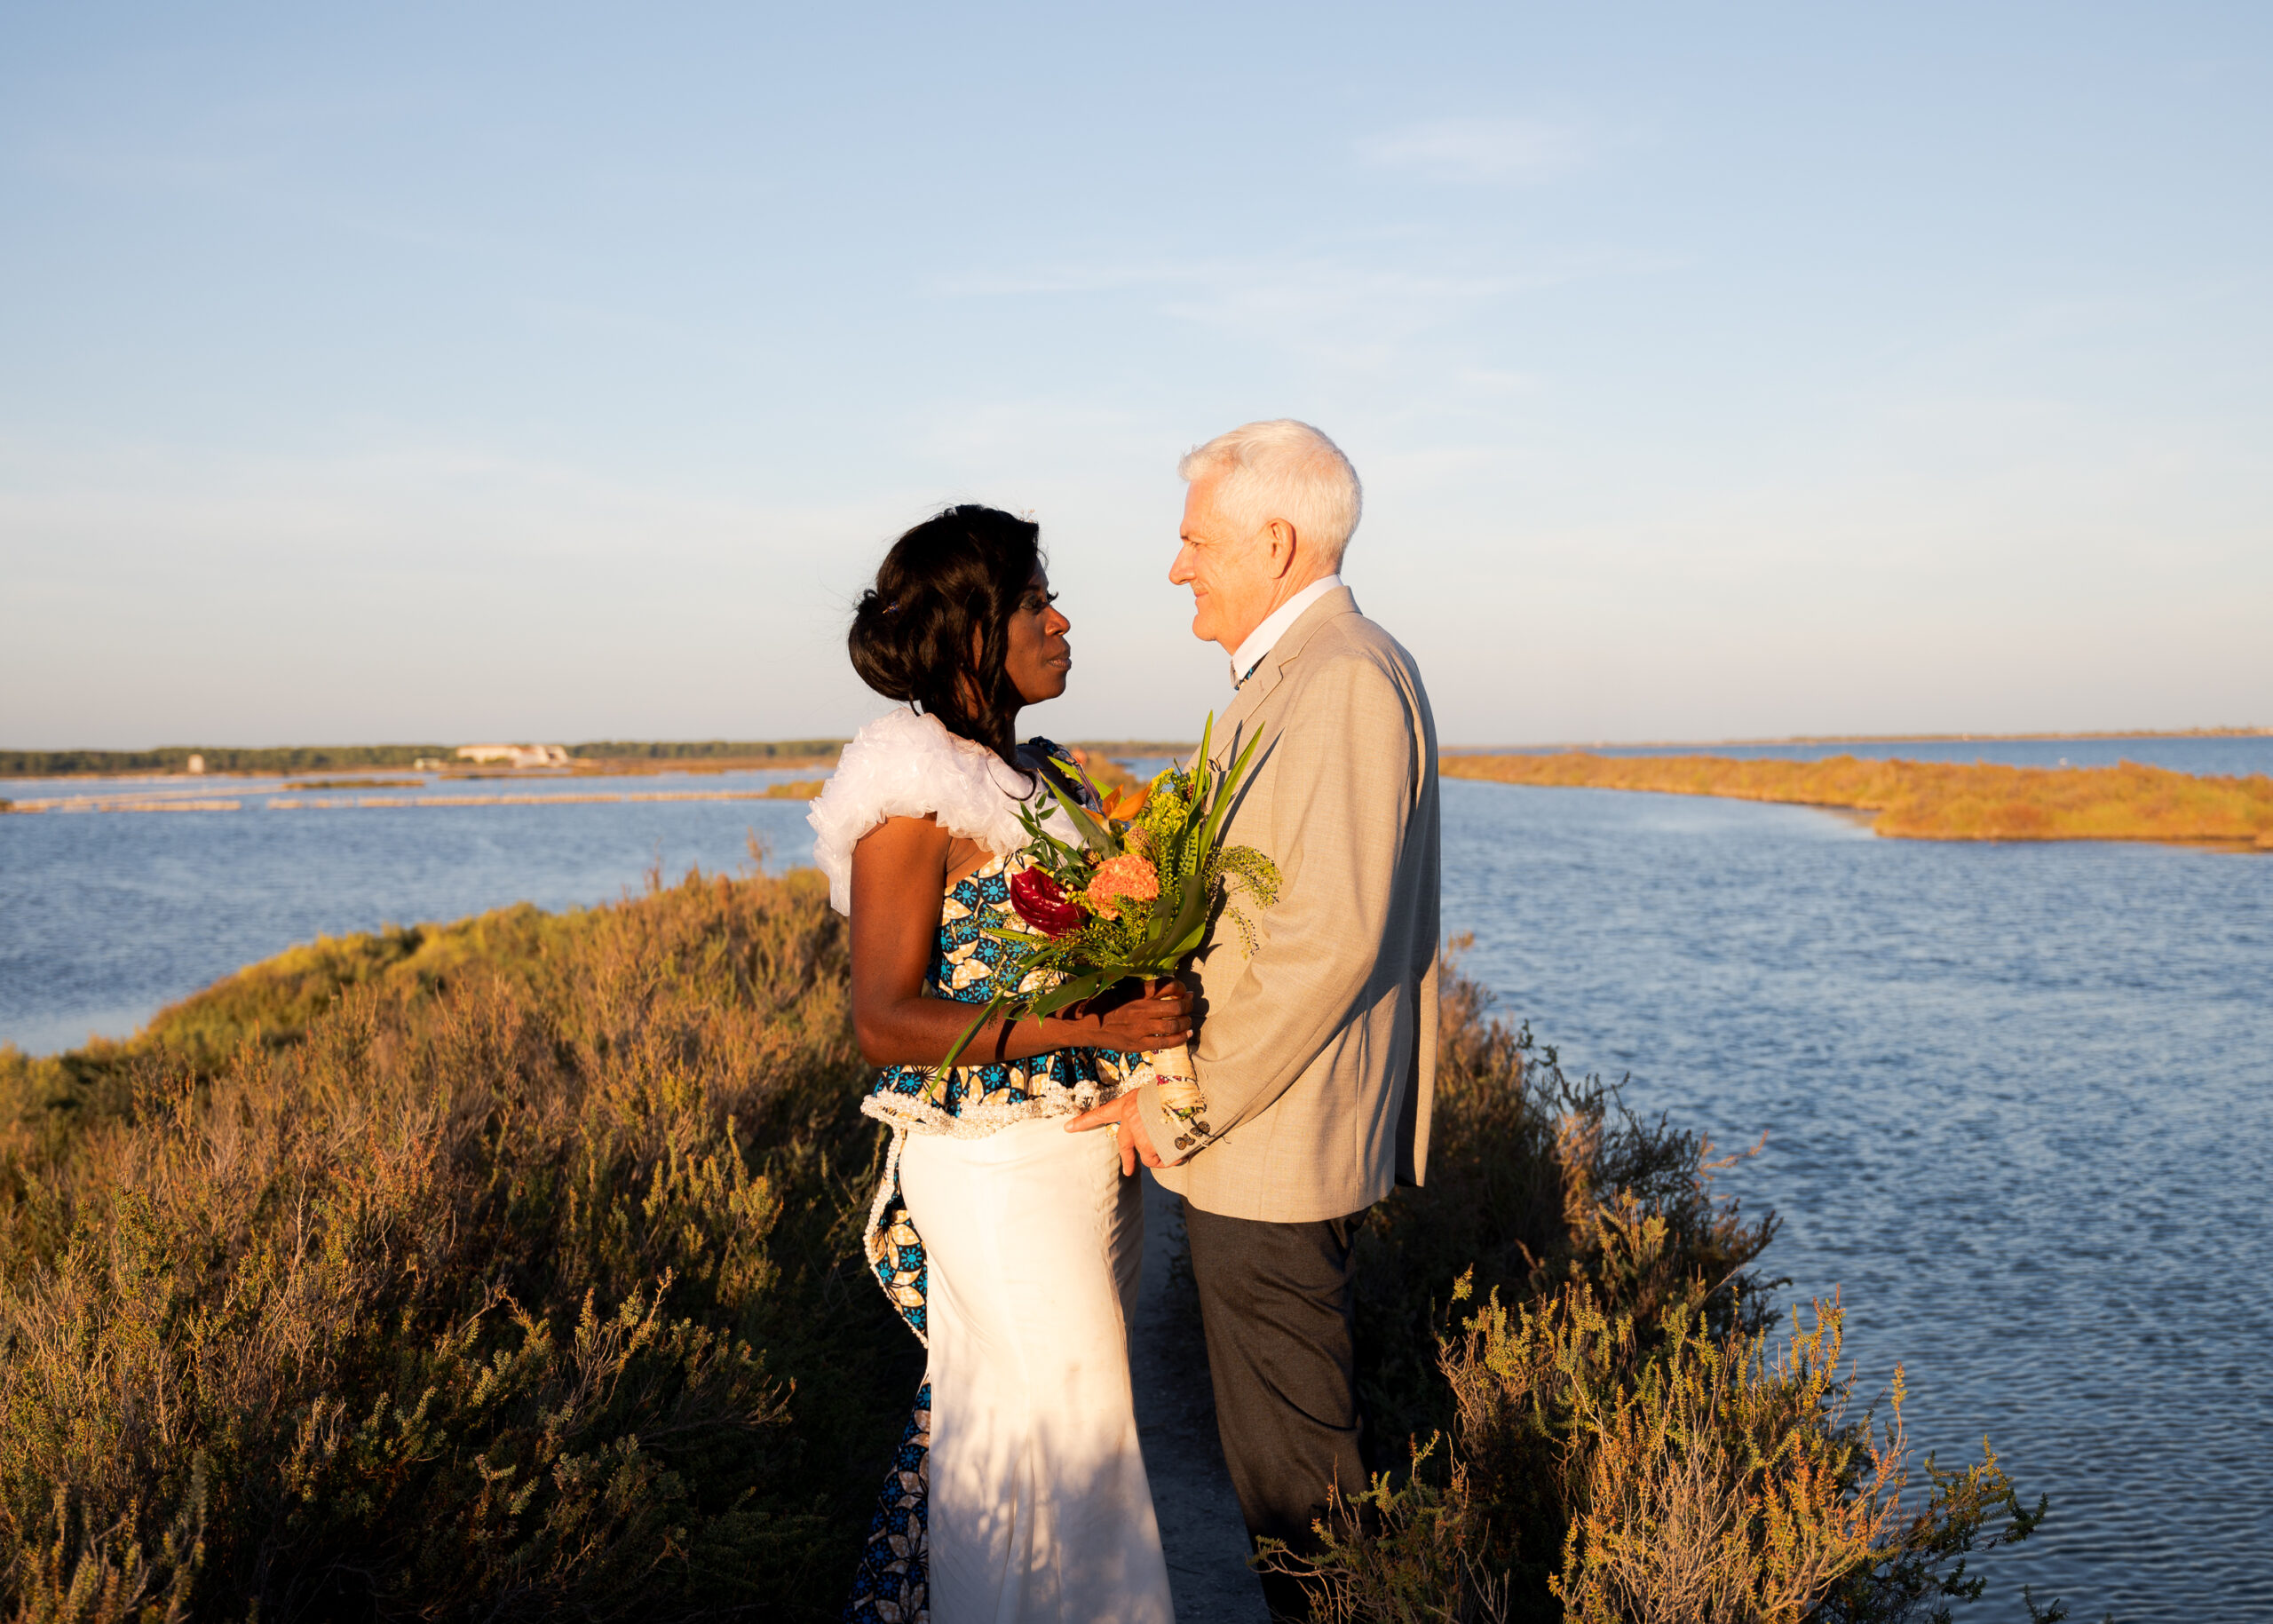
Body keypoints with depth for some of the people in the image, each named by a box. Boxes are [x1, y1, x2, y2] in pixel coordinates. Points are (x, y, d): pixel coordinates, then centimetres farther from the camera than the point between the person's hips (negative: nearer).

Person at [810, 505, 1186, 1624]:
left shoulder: (1044, 774, 10)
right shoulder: (914, 796, -15)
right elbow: (884, 1023, -19)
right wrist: (1089, 1023, -25)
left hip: (1090, 1144, 8)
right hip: (997, 1163, -8)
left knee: (1070, 1404, 16)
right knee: (1054, 1416, 2)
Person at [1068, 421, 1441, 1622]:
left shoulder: (1346, 680, -19)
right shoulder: (1292, 677, 15)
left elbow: (1332, 941, -25)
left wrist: (1182, 1105, -19)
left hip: (1267, 1148, -10)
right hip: (1257, 1129, 10)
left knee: (1293, 1456, 4)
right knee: (1294, 1424, 21)